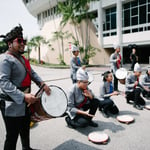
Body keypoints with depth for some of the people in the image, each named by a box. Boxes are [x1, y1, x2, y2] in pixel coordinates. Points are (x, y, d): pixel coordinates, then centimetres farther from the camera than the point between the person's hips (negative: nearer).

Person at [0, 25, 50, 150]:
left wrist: (42, 83, 1)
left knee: (26, 130, 26)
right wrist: (23, 96, -35)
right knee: (12, 136, 4)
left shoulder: (22, 58, 12)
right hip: (12, 106, -9)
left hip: (25, 103, 9)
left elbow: (31, 73, 18)